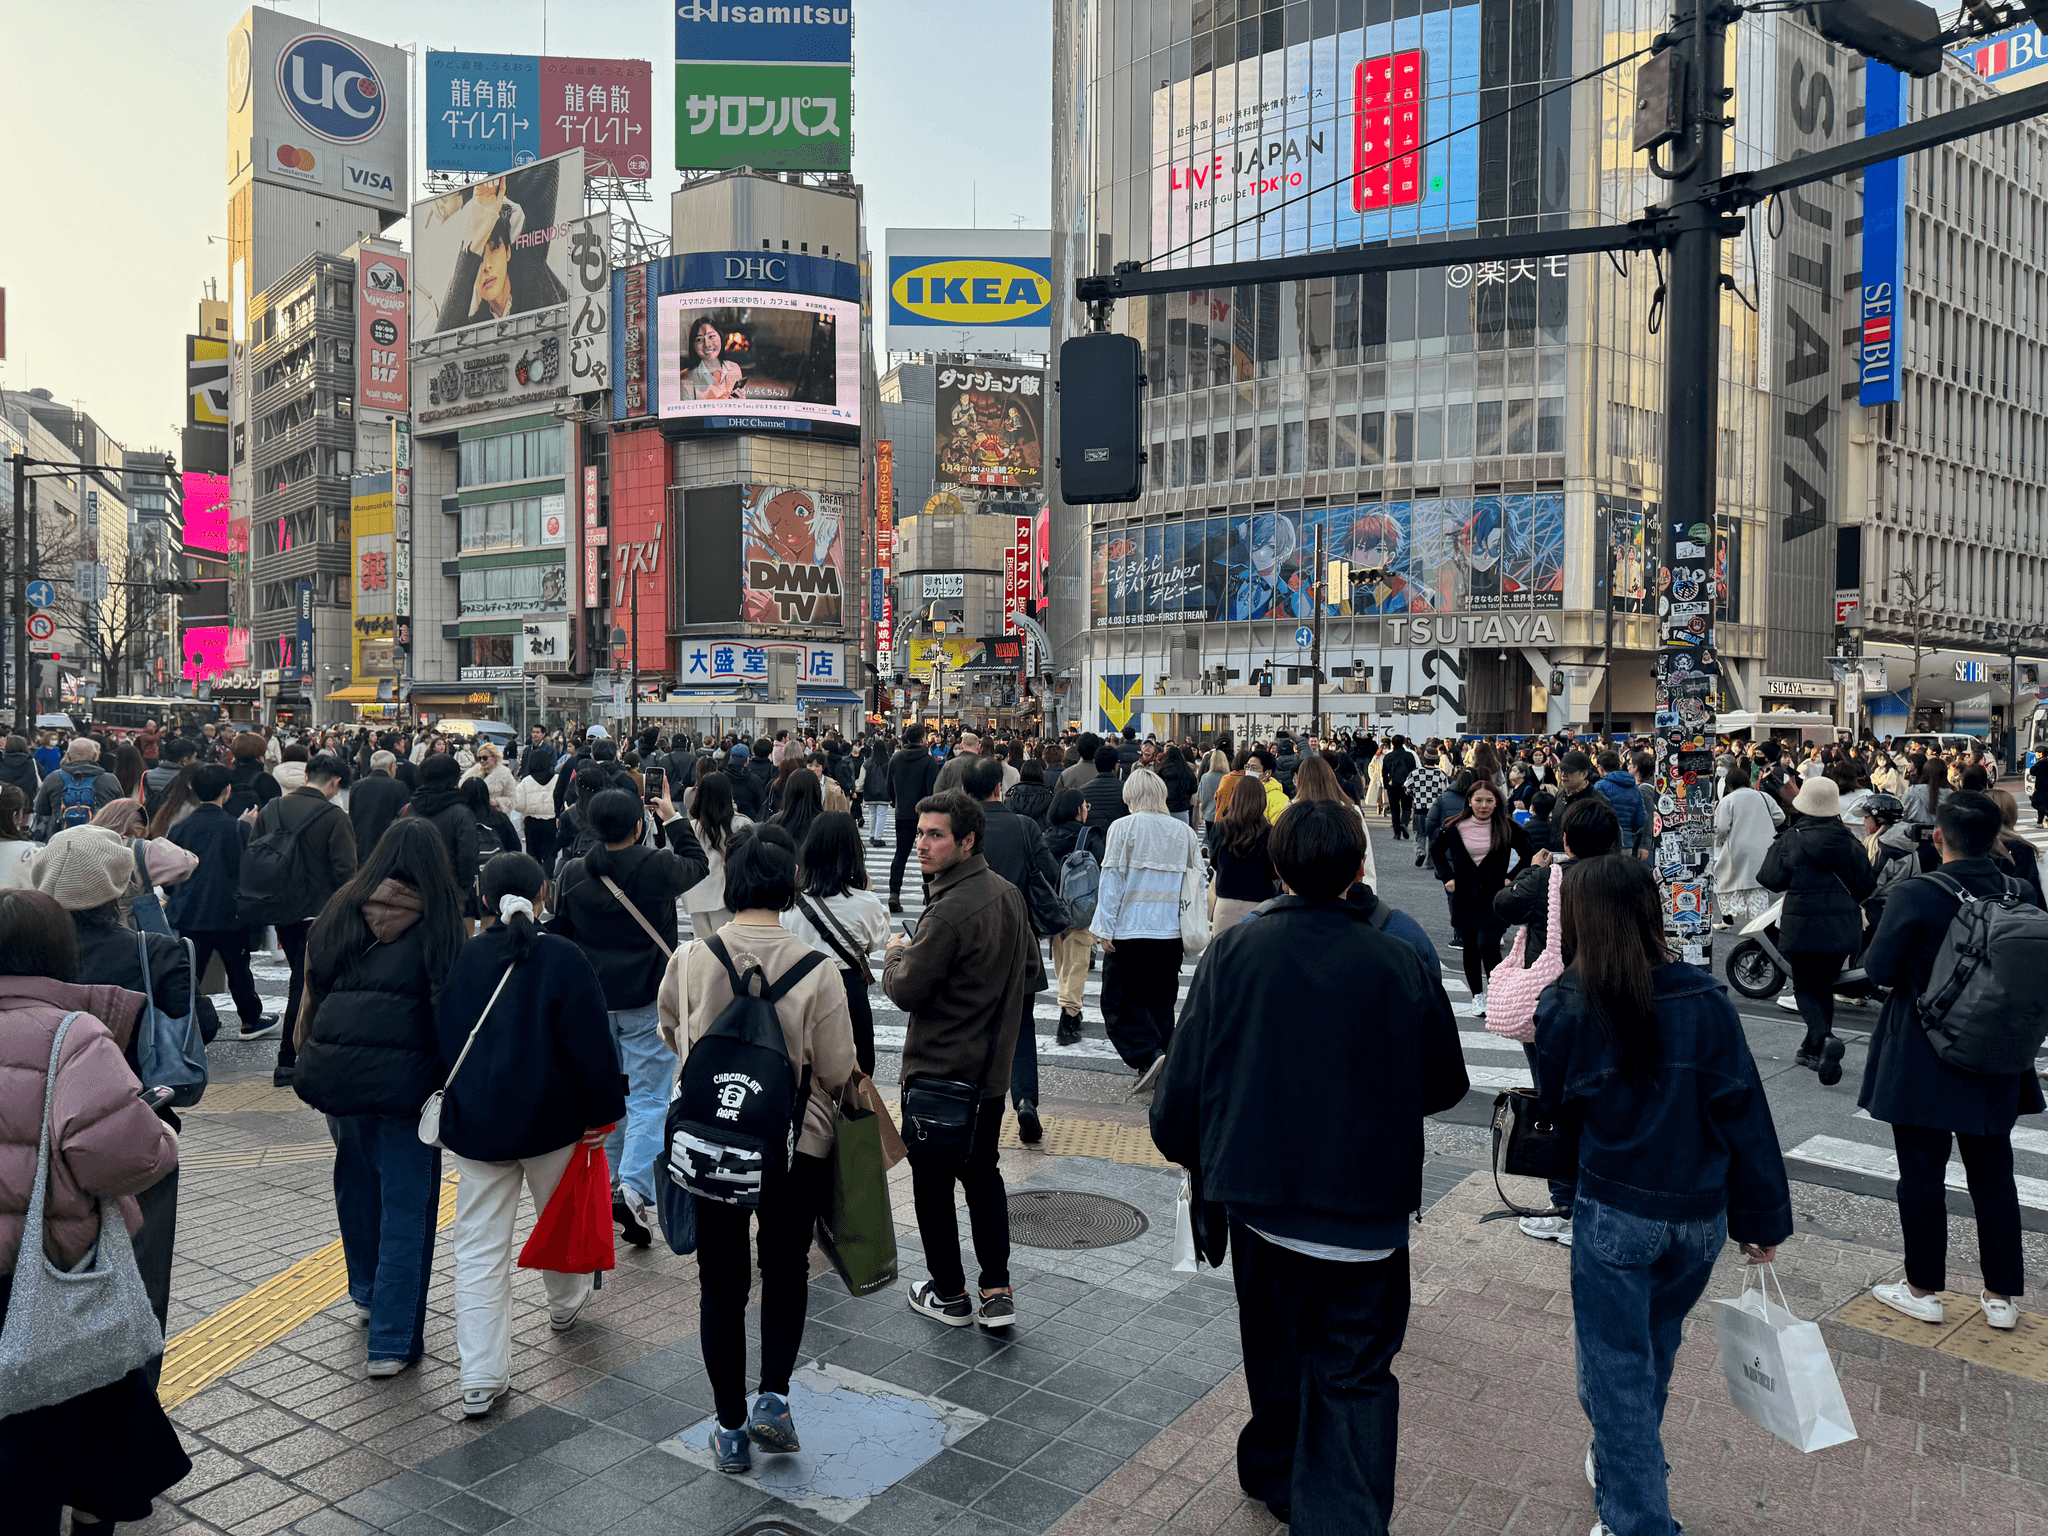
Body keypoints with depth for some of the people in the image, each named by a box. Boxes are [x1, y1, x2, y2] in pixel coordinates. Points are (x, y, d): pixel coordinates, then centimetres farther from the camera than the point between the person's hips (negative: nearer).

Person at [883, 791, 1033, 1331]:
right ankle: (997, 1290, 17)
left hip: (939, 1070, -8)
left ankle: (950, 1295, 21)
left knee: (933, 1183, 9)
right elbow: (1025, 965, 15)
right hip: (993, 1067, 8)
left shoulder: (949, 912, -26)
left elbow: (905, 991, -21)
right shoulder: (1009, 893, 3)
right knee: (983, 1173, 19)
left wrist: (895, 953, -2)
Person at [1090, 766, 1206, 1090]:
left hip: (1131, 930, -5)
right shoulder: (1185, 832, 5)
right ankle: (1162, 1073, 16)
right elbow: (1196, 881, 10)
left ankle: (1148, 1054, -14)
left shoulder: (1124, 827, -7)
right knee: (1161, 1001, 14)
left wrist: (1105, 928, -4)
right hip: (1171, 931, 5)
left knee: (1118, 1001, 5)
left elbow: (1112, 879, -8)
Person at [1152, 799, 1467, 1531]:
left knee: (1276, 1347, 24)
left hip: (1258, 1193, 2)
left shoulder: (1233, 950, -13)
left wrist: (1190, 1150, 12)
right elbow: (1445, 1085, 1)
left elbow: (1186, 1073, -8)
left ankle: (1277, 1474, 44)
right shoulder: (1401, 964, -13)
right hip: (1369, 1203, -2)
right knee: (1355, 1374, 10)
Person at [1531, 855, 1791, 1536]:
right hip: (1701, 1216, 4)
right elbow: (1744, 1110, -6)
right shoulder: (1705, 998, -10)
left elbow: (1555, 1106, -2)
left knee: (1617, 1367, 12)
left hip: (1614, 1212, -4)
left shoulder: (1567, 1006, -16)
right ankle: (1624, 1464, 46)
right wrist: (1762, 1217, 2)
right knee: (1653, 1351, 25)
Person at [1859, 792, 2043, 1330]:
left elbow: (1878, 970, -16)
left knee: (1922, 1174, 8)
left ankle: (1923, 1289, 20)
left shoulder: (1914, 896, -19)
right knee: (1993, 1174, 16)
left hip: (1922, 1064, -4)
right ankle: (2002, 1295, 25)